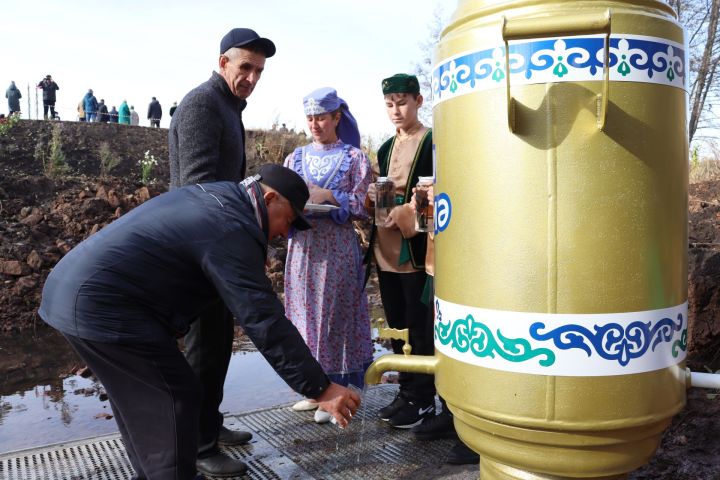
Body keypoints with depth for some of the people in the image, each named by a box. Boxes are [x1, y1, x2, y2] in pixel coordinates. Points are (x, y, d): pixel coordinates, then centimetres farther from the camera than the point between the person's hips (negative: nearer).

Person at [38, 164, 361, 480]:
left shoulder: (214, 195, 12)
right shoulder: (231, 232, -19)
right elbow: (264, 322, -23)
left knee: (139, 399, 22)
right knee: (175, 398, -3)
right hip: (101, 306, -11)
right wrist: (319, 389, -20)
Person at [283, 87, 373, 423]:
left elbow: (361, 205, -4)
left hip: (338, 248, -4)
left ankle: (335, 389, 11)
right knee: (306, 314, 7)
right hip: (303, 247, 4)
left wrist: (328, 196, -17)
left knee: (334, 315, -1)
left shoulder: (354, 158, 3)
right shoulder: (296, 158, 14)